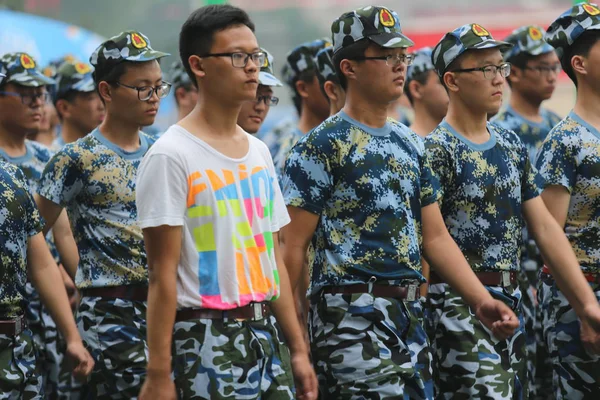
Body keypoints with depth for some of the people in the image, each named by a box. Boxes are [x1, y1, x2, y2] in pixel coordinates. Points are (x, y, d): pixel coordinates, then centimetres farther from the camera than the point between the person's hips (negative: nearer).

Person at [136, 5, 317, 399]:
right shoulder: (172, 156, -9)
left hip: (266, 334, 7)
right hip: (208, 338, -7)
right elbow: (163, 275, -12)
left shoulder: (259, 152, 13)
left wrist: (298, 350, 12)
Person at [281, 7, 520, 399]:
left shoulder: (411, 144, 14)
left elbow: (435, 236, 16)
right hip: (352, 317, -7)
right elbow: (293, 247, -9)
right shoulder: (322, 146, -7)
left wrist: (481, 300, 4)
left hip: (410, 315, 7)